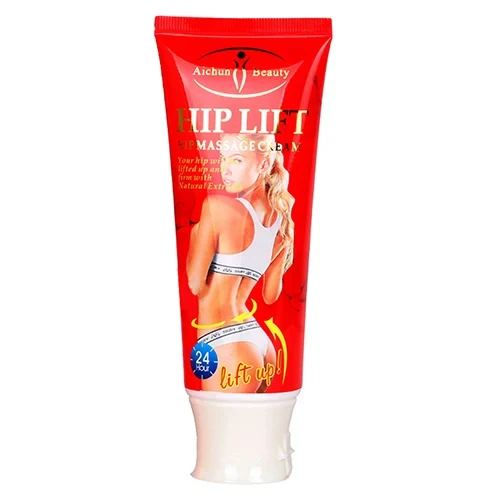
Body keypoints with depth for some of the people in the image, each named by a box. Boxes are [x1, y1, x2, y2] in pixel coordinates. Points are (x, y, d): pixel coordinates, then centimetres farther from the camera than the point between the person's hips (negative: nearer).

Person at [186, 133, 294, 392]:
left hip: (225, 345, -8)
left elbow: (195, 284, -13)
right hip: (260, 341, 8)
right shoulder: (284, 221, 7)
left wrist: (194, 235, 3)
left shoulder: (217, 205, -13)